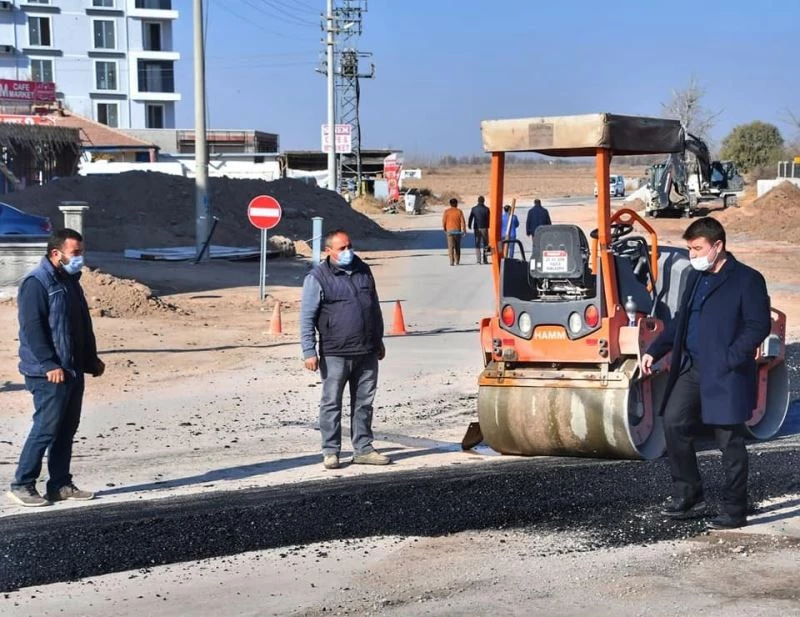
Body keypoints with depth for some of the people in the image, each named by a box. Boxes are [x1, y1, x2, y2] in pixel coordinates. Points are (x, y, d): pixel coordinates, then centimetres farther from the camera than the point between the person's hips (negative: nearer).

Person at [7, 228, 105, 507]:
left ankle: (60, 484, 18)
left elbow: (84, 326, 24)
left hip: (73, 371, 9)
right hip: (50, 374, -9)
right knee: (46, 428, -9)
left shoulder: (70, 282, 16)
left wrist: (92, 359, 19)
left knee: (67, 430, 11)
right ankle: (22, 485, 0)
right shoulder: (36, 284, -12)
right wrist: (49, 364, -23)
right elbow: (31, 328, -19)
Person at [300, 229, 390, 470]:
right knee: (331, 403, -1)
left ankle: (363, 449, 19)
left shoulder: (363, 271, 12)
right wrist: (309, 351, -12)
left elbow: (375, 308, 23)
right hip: (335, 354, -5)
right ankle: (330, 451, 6)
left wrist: (378, 340, 24)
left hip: (367, 352, 5)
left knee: (364, 402, 11)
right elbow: (307, 317, -6)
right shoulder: (317, 278, -5)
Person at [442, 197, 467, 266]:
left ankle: (451, 261, -14)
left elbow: (444, 221, -2)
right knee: (457, 247, 13)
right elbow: (462, 221, -5)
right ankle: (457, 261, 17)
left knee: (451, 247, -4)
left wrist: (444, 229, 12)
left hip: (449, 230, -1)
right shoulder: (459, 211, -1)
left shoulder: (446, 211, -2)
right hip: (457, 230, 1)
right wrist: (464, 230, 2)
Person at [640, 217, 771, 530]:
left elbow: (759, 326, -13)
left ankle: (734, 510, 10)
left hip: (725, 375, -7)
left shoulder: (747, 280, -8)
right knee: (674, 423, 1)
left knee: (730, 442, 0)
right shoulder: (696, 278, 15)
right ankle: (688, 496, 15)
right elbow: (680, 320, 21)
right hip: (692, 368, 7)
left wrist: (730, 359, -22)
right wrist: (654, 351, 11)